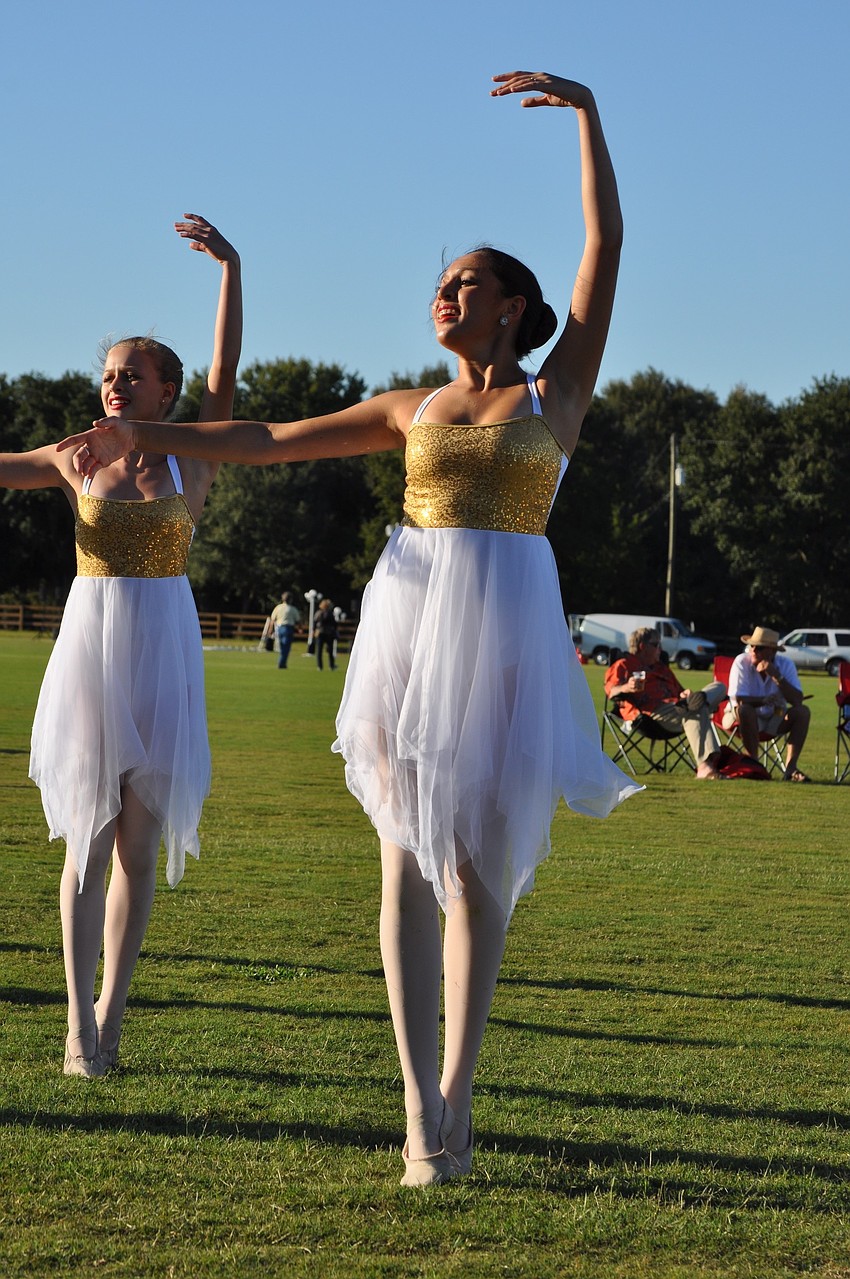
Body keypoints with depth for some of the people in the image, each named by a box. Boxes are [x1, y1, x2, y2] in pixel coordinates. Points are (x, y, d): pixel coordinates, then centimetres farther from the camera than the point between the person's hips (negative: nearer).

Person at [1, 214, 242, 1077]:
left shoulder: (193, 460, 2)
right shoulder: (74, 461, 6)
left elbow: (226, 372, -9)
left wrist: (231, 268, -18)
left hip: (162, 658, 0)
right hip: (90, 647, 0)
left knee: (139, 841, 3)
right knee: (87, 840, 0)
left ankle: (110, 1013, 11)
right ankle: (79, 1023, 2)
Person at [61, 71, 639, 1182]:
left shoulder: (556, 392, 10)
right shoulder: (414, 408, 17)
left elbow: (607, 242, 6)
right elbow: (269, 439, 17)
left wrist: (584, 109, 3)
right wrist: (140, 433, 11)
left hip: (509, 633, -2)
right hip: (411, 623, 2)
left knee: (479, 862, -1)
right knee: (410, 858, -2)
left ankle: (453, 1100, 6)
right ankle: (422, 1110, 0)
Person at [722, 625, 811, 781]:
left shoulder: (785, 665, -9)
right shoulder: (742, 662, -16)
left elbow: (797, 700, -20)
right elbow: (739, 700, -23)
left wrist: (777, 676, -29)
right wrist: (765, 700, -36)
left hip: (773, 721, 3)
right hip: (745, 721, -3)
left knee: (802, 711, -21)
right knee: (745, 710, -36)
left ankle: (790, 767, -28)